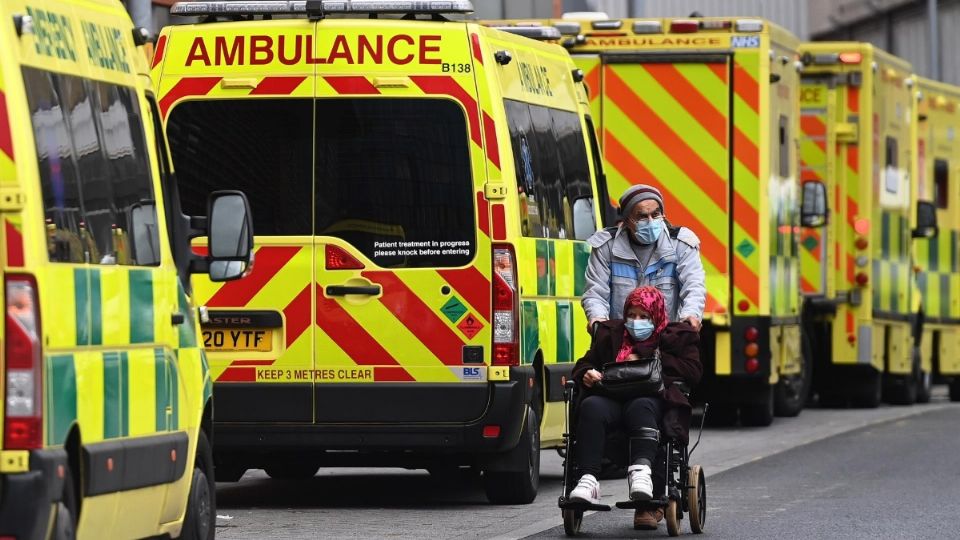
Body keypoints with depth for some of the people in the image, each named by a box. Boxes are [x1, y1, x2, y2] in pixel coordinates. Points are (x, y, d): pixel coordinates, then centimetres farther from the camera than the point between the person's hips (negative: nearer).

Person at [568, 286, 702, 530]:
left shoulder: (677, 335, 20)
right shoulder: (609, 333, 29)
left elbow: (693, 371, 5)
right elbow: (582, 366, 27)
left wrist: (647, 362, 1)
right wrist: (586, 375, 0)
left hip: (652, 398, -2)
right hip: (611, 398, 2)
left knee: (641, 407, -41)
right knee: (591, 407, -35)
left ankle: (640, 471, -60)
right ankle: (588, 480, -48)